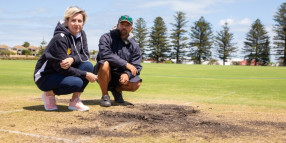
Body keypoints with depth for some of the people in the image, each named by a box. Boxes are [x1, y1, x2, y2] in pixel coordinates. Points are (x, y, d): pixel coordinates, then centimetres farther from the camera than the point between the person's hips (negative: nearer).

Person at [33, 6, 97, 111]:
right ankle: (49, 94, -1)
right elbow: (61, 68, -25)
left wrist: (72, 59, -26)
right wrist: (86, 75, -24)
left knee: (88, 66, -16)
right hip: (45, 76, -7)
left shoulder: (81, 34, -1)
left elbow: (85, 55, -3)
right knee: (76, 83, -31)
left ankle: (74, 101, -5)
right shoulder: (60, 38, -24)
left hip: (62, 73, 7)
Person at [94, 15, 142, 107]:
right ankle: (105, 96, -14)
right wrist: (126, 64, -26)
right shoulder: (107, 38, -6)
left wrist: (127, 74, -27)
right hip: (104, 75, -3)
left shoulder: (134, 46, 4)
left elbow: (136, 66, -4)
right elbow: (105, 54, -24)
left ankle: (116, 89, 12)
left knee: (136, 83, -22)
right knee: (104, 64, -35)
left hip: (121, 75, 3)